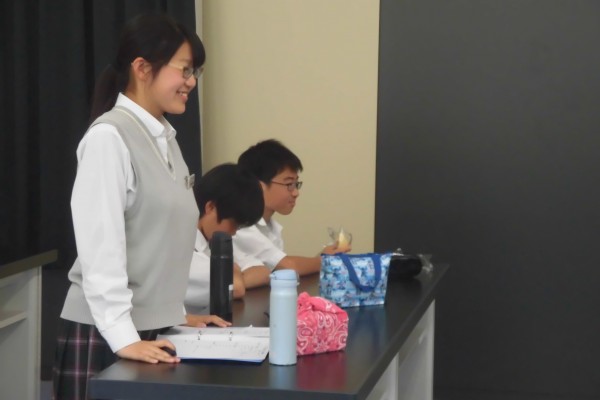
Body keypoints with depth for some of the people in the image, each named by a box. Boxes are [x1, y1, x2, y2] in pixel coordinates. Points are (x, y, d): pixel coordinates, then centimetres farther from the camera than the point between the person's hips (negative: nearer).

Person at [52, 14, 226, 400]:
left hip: (154, 328, 7)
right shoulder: (109, 137, -14)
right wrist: (123, 336, -24)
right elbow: (100, 246, -19)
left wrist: (176, 313, 14)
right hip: (106, 332, -7)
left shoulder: (165, 137, 11)